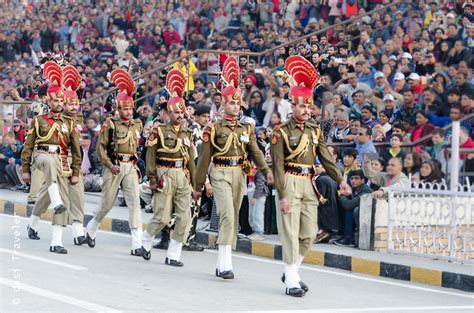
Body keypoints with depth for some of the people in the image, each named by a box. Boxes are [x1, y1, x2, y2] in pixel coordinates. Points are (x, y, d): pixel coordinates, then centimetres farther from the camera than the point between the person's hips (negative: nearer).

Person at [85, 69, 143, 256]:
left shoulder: (137, 126, 9)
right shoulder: (110, 125, -5)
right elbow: (100, 147, -7)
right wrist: (110, 165, -14)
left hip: (131, 168, 4)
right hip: (114, 167, -3)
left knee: (135, 203, -8)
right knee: (107, 203, 6)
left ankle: (137, 245, -12)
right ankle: (91, 229, 34)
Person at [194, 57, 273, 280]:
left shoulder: (246, 129, 12)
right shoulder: (213, 129, -1)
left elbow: (255, 152, 2)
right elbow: (204, 158, 1)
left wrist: (266, 171, -16)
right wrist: (198, 186, 2)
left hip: (239, 175, 5)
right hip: (221, 175, -5)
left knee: (233, 219, 10)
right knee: (228, 216, -19)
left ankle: (222, 264, 20)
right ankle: (225, 264, -22)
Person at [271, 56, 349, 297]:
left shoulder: (315, 131, 13)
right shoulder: (281, 132, -5)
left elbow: (326, 158, 6)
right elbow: (278, 166, -9)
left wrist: (340, 180, -8)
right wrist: (282, 195, -16)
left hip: (309, 185, 6)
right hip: (290, 184, -6)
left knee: (309, 234, 7)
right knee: (291, 233, -5)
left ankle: (291, 271, 24)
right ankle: (291, 281, -3)